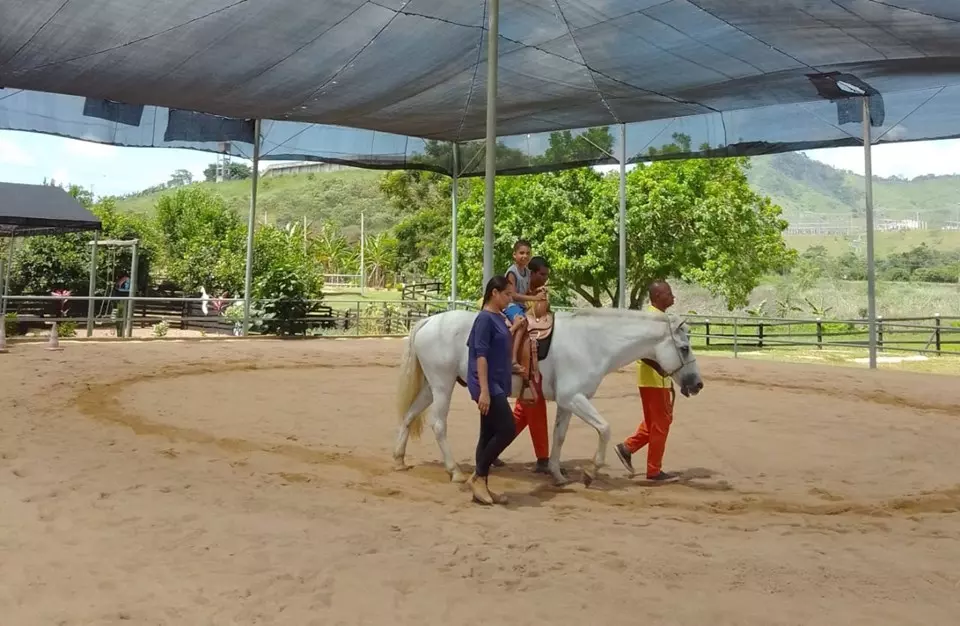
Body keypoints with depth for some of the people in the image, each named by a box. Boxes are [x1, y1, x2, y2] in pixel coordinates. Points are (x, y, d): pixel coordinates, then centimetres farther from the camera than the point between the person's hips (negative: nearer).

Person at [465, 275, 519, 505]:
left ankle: (481, 483, 15)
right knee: (507, 430, -12)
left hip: (497, 385, 9)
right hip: (488, 386, -9)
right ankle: (478, 477, 0)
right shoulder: (485, 318, -13)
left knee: (489, 435, 10)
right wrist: (484, 391, -24)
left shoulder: (499, 318, 14)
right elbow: (481, 356, -20)